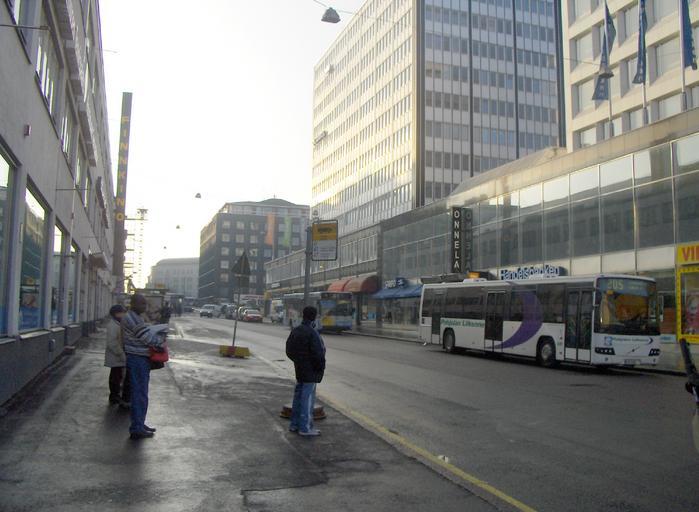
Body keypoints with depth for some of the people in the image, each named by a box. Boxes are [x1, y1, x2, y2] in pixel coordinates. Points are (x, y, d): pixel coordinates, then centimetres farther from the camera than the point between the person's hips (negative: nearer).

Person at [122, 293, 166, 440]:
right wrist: (161, 340, -4)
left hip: (140, 358, 11)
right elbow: (147, 337, -20)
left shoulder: (136, 317, 16)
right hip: (137, 359, -11)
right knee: (139, 394, -6)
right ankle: (136, 429, -1)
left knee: (140, 393, 18)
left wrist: (157, 338, 3)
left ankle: (139, 424, 28)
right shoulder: (132, 318, -18)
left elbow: (147, 334, 21)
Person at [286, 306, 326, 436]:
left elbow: (289, 350, 13)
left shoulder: (295, 331, 7)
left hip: (299, 369, 8)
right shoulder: (312, 333, -20)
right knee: (308, 398, -3)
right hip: (310, 371, -8)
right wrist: (321, 367, -9)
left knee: (298, 396, 16)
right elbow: (317, 353, -23)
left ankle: (294, 424, 25)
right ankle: (305, 427, 2)